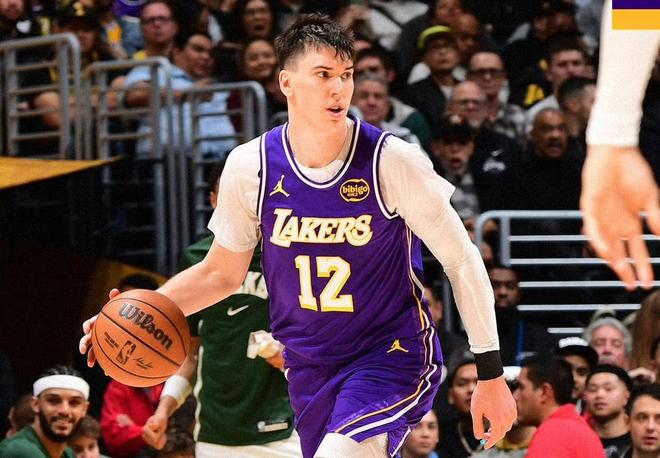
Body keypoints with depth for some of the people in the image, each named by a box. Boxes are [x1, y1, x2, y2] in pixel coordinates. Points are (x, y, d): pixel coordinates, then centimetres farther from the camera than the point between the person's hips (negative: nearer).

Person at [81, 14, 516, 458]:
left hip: (392, 358, -5)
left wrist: (490, 375, -9)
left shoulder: (392, 161, -16)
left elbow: (461, 260, -8)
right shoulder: (251, 166, -6)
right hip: (310, 367, 5)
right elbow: (222, 273, 8)